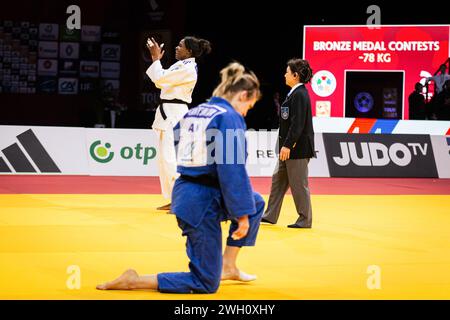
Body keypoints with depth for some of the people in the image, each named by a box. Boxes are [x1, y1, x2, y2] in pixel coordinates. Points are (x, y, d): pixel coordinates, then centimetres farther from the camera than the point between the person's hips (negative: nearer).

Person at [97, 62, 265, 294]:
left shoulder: (193, 113, 12)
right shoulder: (229, 118, -14)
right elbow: (233, 171, -18)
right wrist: (242, 214, -12)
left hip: (184, 194, 9)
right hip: (203, 202, -9)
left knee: (255, 203, 27)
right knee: (206, 283, 2)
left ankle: (228, 266, 26)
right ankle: (134, 281, -6)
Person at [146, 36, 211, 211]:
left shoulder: (187, 69, -16)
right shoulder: (181, 65, 15)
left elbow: (159, 79, -19)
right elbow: (160, 82, 20)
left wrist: (157, 58, -7)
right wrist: (156, 59, 16)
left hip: (174, 114, -10)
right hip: (169, 113, 10)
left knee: (169, 157, -14)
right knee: (164, 158, 13)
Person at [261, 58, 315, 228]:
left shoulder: (299, 95, -17)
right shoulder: (296, 93, 13)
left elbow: (298, 124, -22)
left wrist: (287, 145, -22)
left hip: (298, 148, -10)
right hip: (291, 146, 10)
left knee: (298, 183, -1)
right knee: (278, 179, 14)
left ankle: (305, 219, 9)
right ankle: (271, 215, 21)